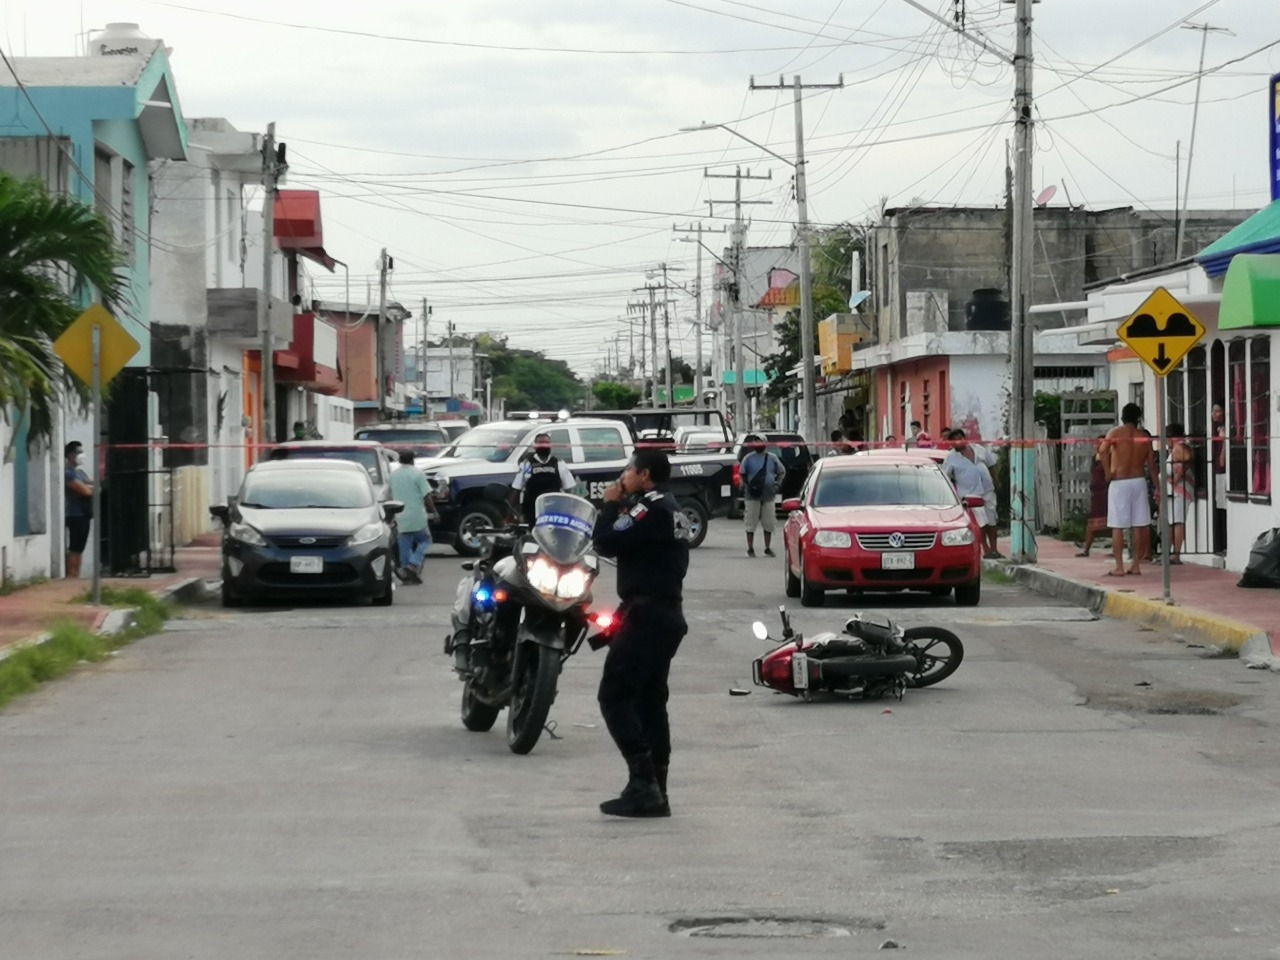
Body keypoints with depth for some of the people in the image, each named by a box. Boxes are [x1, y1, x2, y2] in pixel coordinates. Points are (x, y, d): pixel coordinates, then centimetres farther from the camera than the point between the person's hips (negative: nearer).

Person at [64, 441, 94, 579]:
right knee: (74, 549, -10)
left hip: (84, 514, 9)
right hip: (75, 514, -9)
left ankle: (76, 576, 10)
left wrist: (88, 487, -4)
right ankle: (71, 576, -11)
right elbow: (85, 491, -17)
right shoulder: (68, 473, -10)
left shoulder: (81, 473, 20)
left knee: (79, 548, 8)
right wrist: (91, 488, 4)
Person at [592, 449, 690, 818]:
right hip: (667, 614, 10)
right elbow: (631, 546, 20)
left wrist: (611, 506, -3)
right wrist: (619, 507, 11)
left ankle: (643, 783, -18)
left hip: (646, 615, -10)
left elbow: (607, 542, -18)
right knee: (650, 702, 11)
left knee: (614, 696, -11)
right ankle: (656, 792, 9)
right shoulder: (669, 509, 19)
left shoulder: (652, 509, -13)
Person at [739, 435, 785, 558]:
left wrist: (777, 484, 2)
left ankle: (768, 548, 16)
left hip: (768, 496, 2)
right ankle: (750, 549, 6)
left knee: (768, 524, 6)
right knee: (750, 523, -1)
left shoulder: (772, 458, 7)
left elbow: (782, 472, 16)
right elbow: (742, 474, 3)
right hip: (752, 496, -2)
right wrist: (745, 485, -11)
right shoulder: (748, 458, 1)